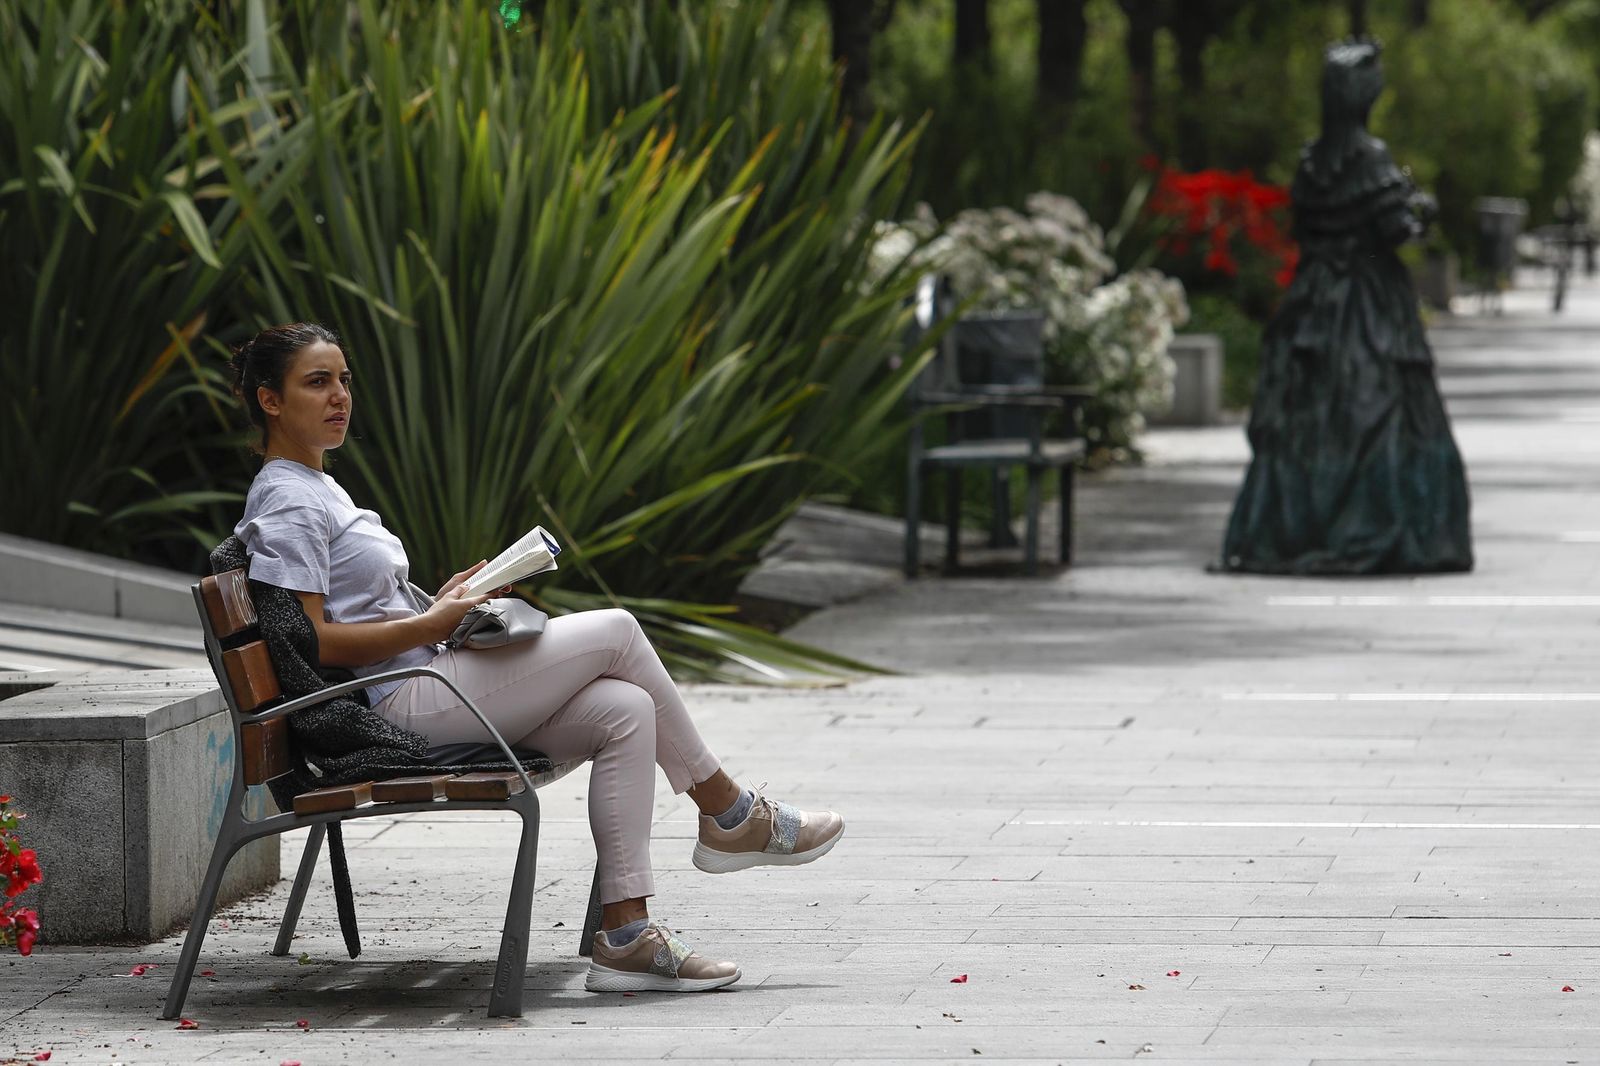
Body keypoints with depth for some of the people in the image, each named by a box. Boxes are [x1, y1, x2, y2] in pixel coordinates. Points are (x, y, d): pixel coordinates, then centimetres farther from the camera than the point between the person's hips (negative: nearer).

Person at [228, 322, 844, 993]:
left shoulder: (317, 489, 22)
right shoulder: (286, 503, -10)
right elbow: (312, 643, -18)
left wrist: (440, 606, 9)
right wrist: (432, 624, -15)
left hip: (422, 691, 10)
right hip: (398, 705, -10)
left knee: (624, 711, -8)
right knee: (615, 631, -10)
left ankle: (624, 938, -13)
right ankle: (729, 816, 5)